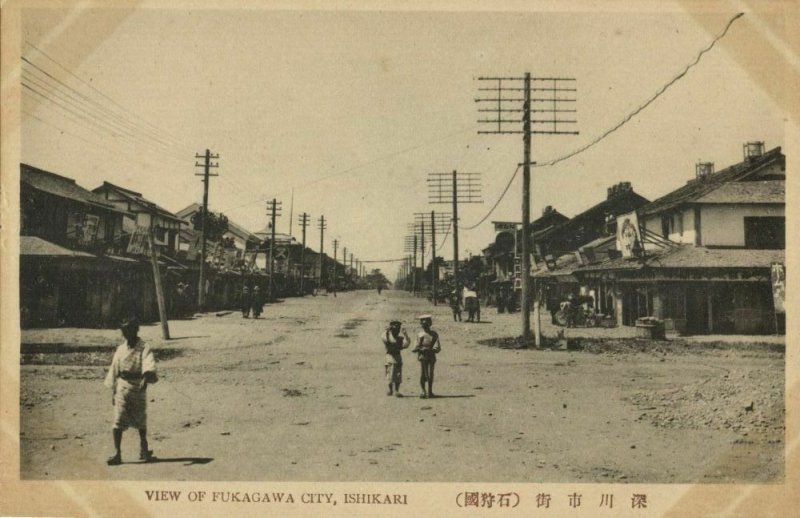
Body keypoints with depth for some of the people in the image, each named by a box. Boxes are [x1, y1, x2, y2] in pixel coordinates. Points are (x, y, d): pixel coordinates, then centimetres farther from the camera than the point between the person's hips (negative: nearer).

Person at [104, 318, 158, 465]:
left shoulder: (144, 349, -7)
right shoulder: (121, 349, 7)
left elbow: (149, 365, -25)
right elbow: (114, 371, 13)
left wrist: (146, 378, -44)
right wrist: (113, 391, 11)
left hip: (138, 388, -3)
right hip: (122, 388, 3)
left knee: (141, 421, 11)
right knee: (118, 421, -7)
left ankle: (144, 450, 28)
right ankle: (117, 453, -4)